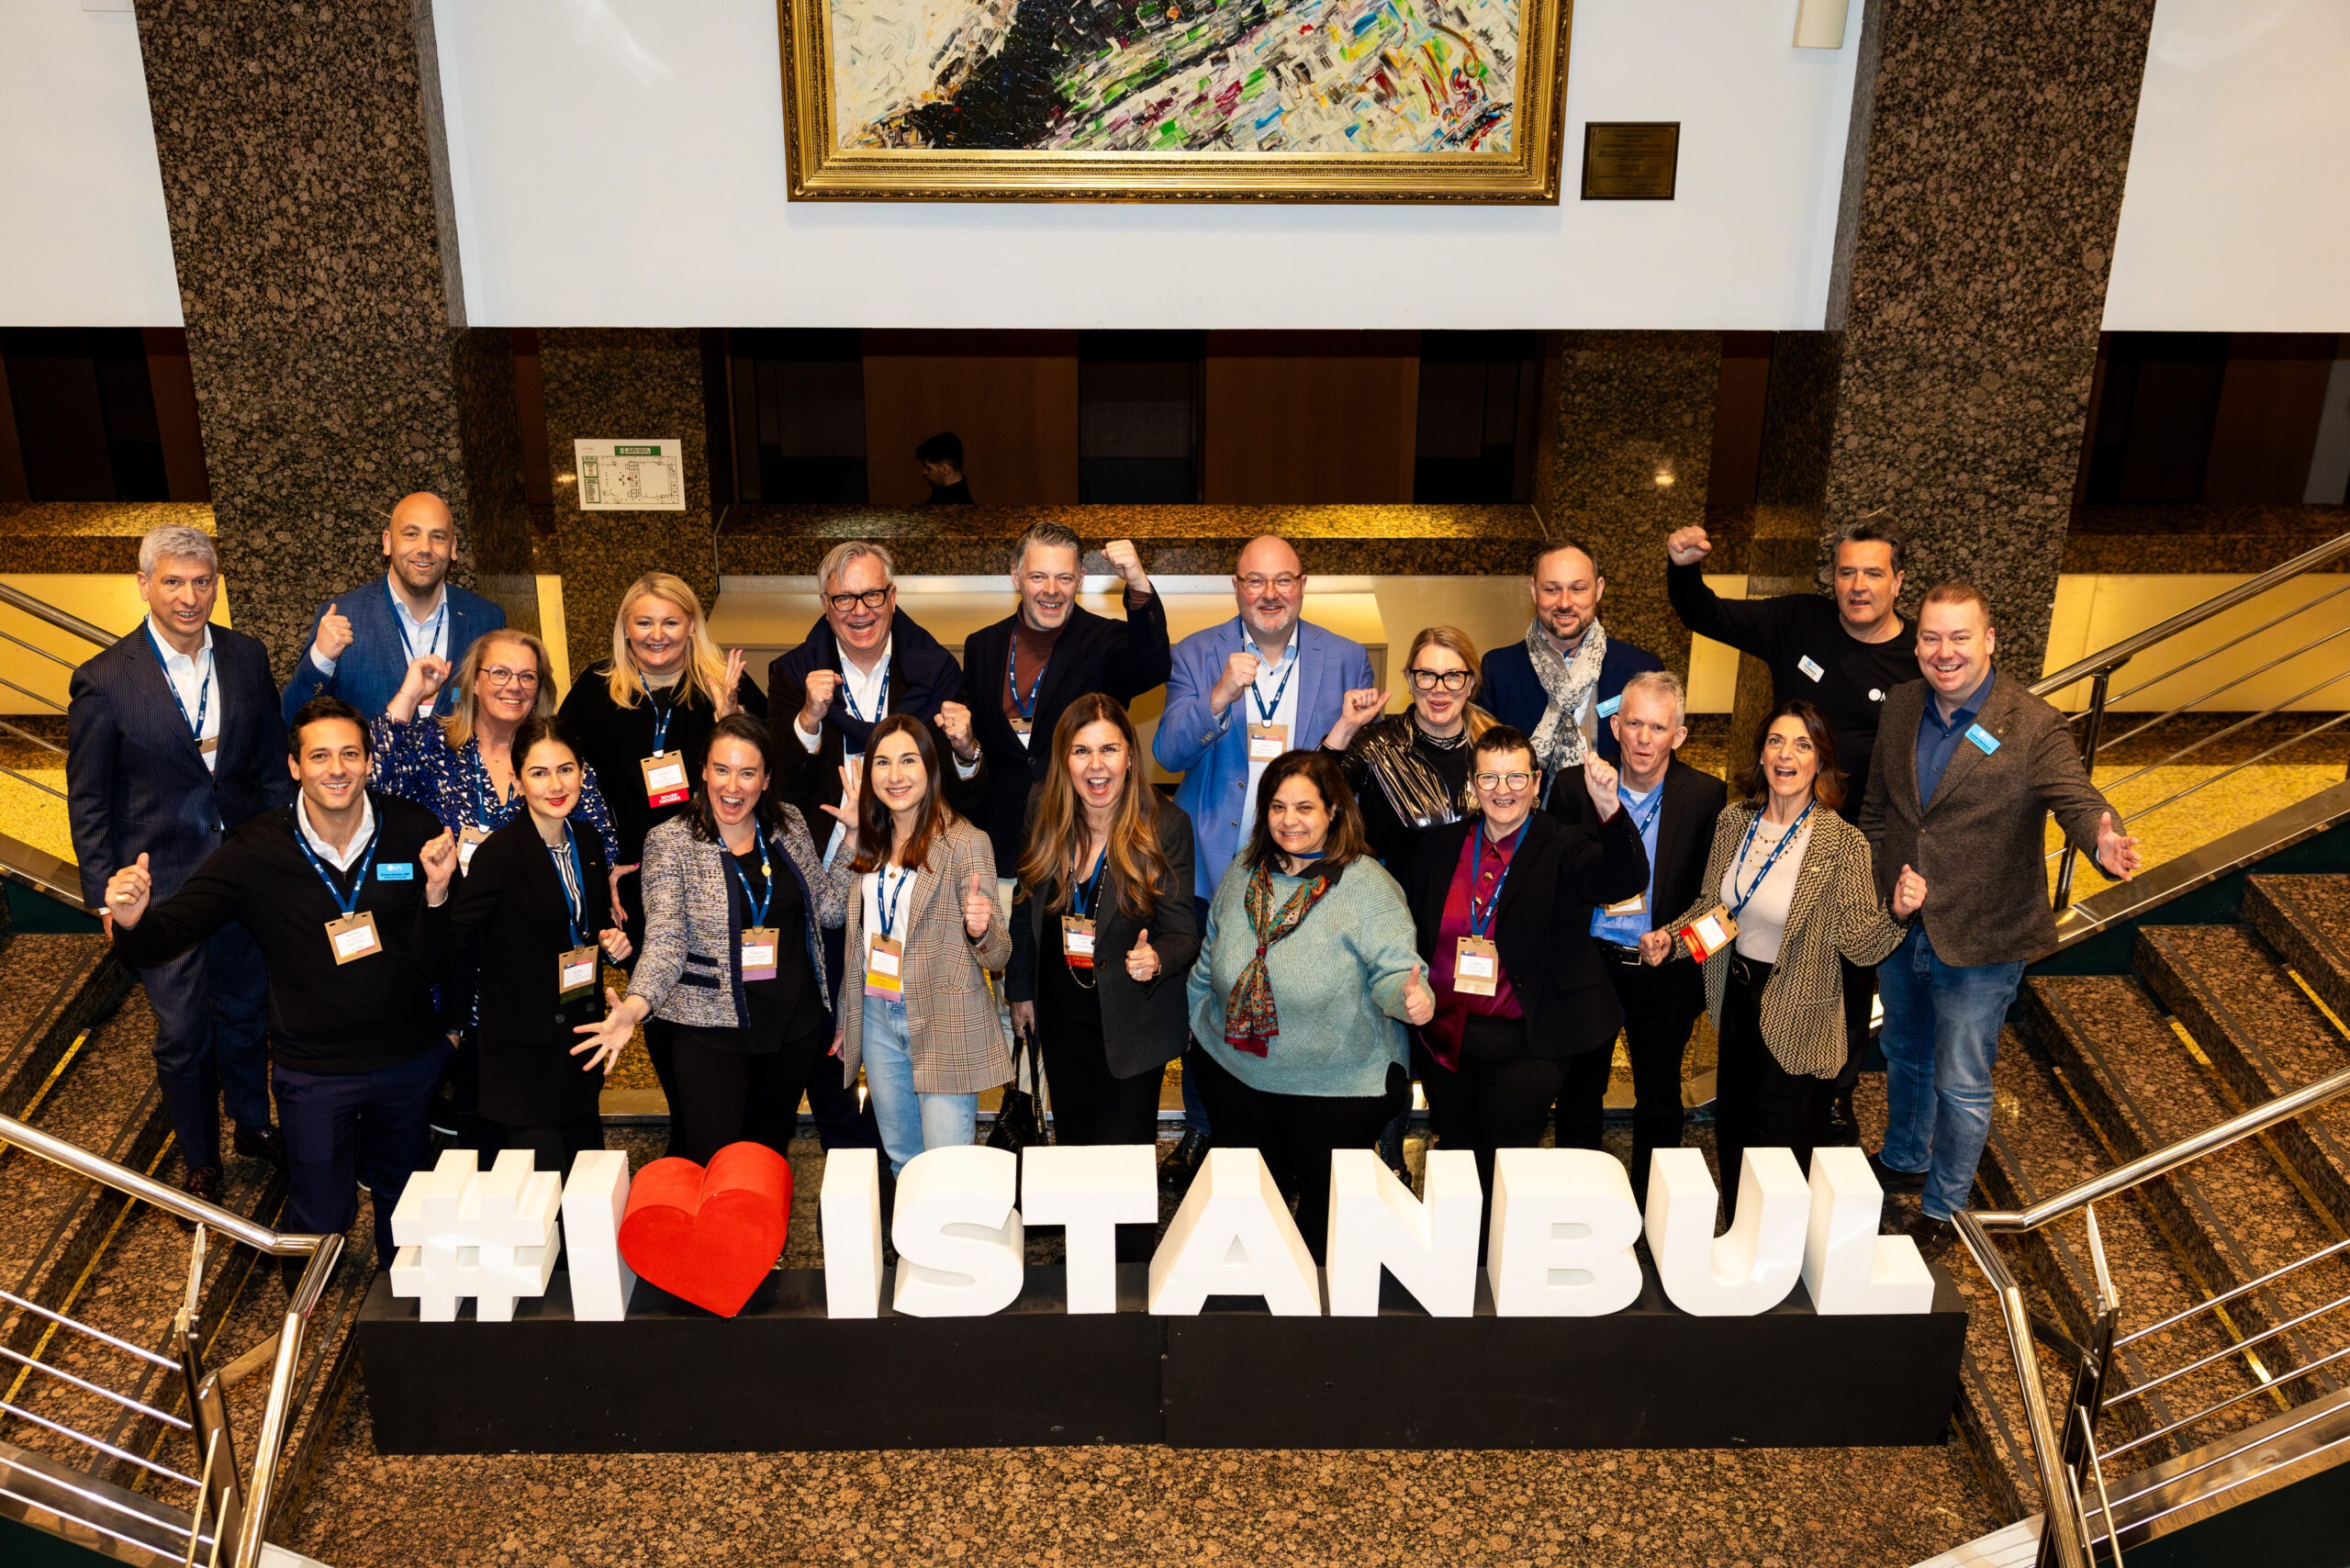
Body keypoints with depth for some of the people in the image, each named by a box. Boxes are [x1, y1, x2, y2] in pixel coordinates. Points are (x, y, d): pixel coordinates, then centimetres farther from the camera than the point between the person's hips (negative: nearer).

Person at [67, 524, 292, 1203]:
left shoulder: (247, 658, -3)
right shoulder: (103, 681, -14)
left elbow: (273, 764, 5)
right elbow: (87, 802, -7)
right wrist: (105, 894, -9)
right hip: (163, 884, -3)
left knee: (247, 1010, 21)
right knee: (182, 1032, 11)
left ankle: (253, 1123, 44)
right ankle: (199, 1158, 32)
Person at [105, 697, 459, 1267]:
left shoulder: (417, 831, -11)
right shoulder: (255, 851, -13)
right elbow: (165, 936, -12)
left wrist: (439, 892, -27)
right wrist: (132, 922, -34)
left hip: (411, 1063, 1)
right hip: (315, 1072, -1)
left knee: (404, 1199, 22)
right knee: (319, 1221, 12)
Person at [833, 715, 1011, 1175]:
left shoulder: (966, 843, -10)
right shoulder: (868, 844, 8)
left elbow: (997, 956, -11)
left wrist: (981, 929, -32)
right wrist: (845, 1020, 19)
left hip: (946, 1024, -6)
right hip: (878, 1019, 6)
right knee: (901, 1159, 14)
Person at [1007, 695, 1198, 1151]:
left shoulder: (1166, 825, -17)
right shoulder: (1046, 816, -6)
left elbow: (1182, 932, -15)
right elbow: (1027, 909, 8)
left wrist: (1156, 958, -37)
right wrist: (1020, 990, 14)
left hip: (1133, 1020, -4)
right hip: (1061, 1014, 4)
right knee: (1071, 1141, 20)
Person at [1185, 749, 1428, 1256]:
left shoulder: (1367, 885, -13)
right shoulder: (1243, 871, 3)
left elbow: (1394, 969, -16)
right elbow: (1211, 955, 15)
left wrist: (1412, 997, -38)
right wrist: (1197, 1025, 18)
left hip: (1337, 1084, -4)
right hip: (1233, 1067, 4)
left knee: (1324, 1204, 12)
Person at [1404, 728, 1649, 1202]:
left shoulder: (1564, 850, -6)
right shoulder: (1439, 848, 4)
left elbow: (1626, 880, -26)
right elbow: (1407, 934, 11)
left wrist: (1608, 807, -42)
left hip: (1524, 1048, -4)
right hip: (1444, 1039, 4)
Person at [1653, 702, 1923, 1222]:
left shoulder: (1843, 846, -18)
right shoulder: (1733, 823, -3)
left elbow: (1859, 943, -18)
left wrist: (1897, 912, -36)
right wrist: (1669, 937, -6)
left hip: (1796, 1022, -5)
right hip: (1737, 999, 5)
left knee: (1776, 1149, 6)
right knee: (1731, 1134, 21)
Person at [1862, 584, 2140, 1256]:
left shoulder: (2034, 726, -18)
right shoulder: (1900, 708, -1)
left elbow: (2077, 798, -28)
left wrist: (2104, 842, -51)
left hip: (1978, 940, -5)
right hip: (1898, 926, 5)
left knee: (1961, 1083, 8)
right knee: (1905, 1055, 27)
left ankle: (1941, 1208, 29)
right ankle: (1902, 1161, 51)